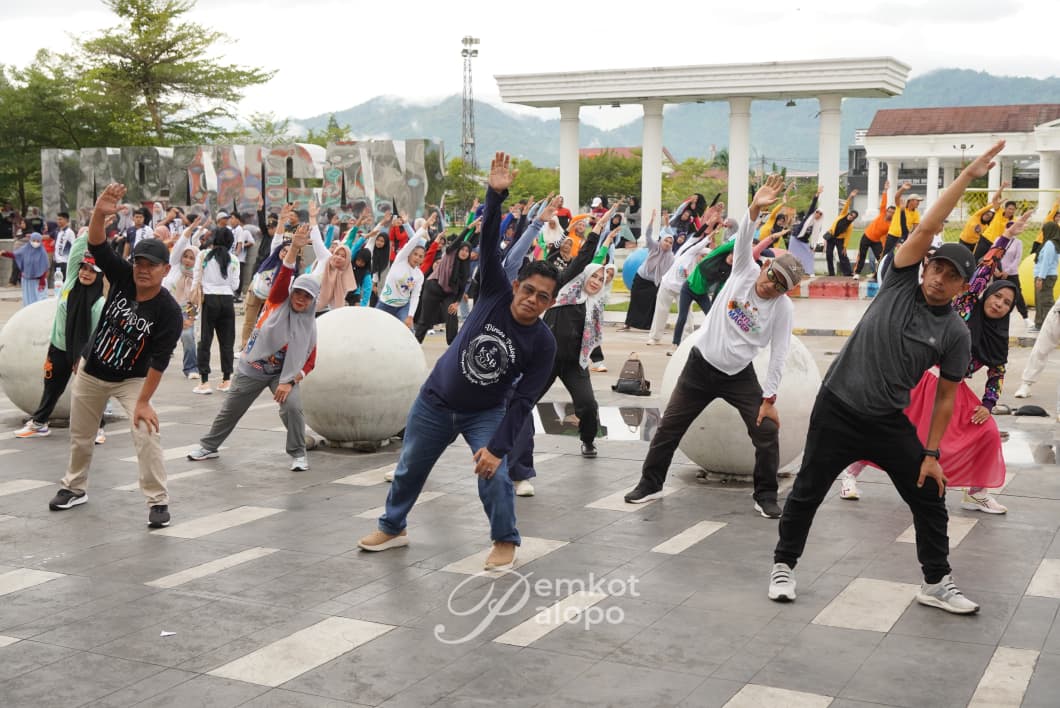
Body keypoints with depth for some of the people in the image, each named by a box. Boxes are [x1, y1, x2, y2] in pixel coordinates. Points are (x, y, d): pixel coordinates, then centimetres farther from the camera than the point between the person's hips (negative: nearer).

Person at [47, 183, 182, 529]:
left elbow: (158, 362, -25)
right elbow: (96, 243, -26)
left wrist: (143, 402, -28)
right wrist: (100, 213, -46)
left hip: (131, 380, -4)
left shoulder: (169, 311, -25)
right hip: (91, 371, 4)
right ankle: (75, 487, 40)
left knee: (147, 433, -19)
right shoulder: (122, 277, -15)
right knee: (80, 435, 17)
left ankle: (158, 502, -7)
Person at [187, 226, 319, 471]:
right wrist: (294, 248, -42)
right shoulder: (278, 302, -11)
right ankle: (209, 447, 33)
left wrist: (290, 382, -20)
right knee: (230, 409, 11)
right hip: (251, 368, 0)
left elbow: (310, 360, -7)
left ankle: (298, 454, -2)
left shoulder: (310, 325, -7)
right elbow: (284, 276, -27)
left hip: (284, 372, 0)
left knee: (292, 407, -21)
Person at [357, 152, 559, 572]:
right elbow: (489, 245, -29)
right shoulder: (495, 295, -19)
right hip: (436, 401, 2)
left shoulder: (543, 344, -21)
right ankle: (392, 528, 39)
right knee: (410, 467, 14)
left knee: (493, 473, -20)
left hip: (485, 412, -2)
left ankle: (505, 542, 4)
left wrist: (497, 447, -31)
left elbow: (522, 401, -23)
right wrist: (496, 195, -44)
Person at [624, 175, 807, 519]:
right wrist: (756, 207, -44)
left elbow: (778, 354, -11)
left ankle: (765, 496, 8)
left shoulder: (783, 307, -12)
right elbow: (744, 238, -25)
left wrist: (769, 399, -15)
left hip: (739, 374, -1)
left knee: (767, 430, -9)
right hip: (701, 364, 1)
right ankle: (650, 483, 23)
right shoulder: (745, 270, -9)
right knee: (669, 426, 6)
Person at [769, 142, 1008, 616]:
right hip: (837, 411, -2)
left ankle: (936, 584, 23)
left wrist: (932, 454, -2)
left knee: (930, 499, 4)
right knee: (806, 493, 6)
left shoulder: (955, 334, -2)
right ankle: (784, 566, 25)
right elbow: (927, 228, -13)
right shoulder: (900, 284, -4)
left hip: (890, 423, 2)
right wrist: (969, 175, -12)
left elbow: (946, 397, 3)